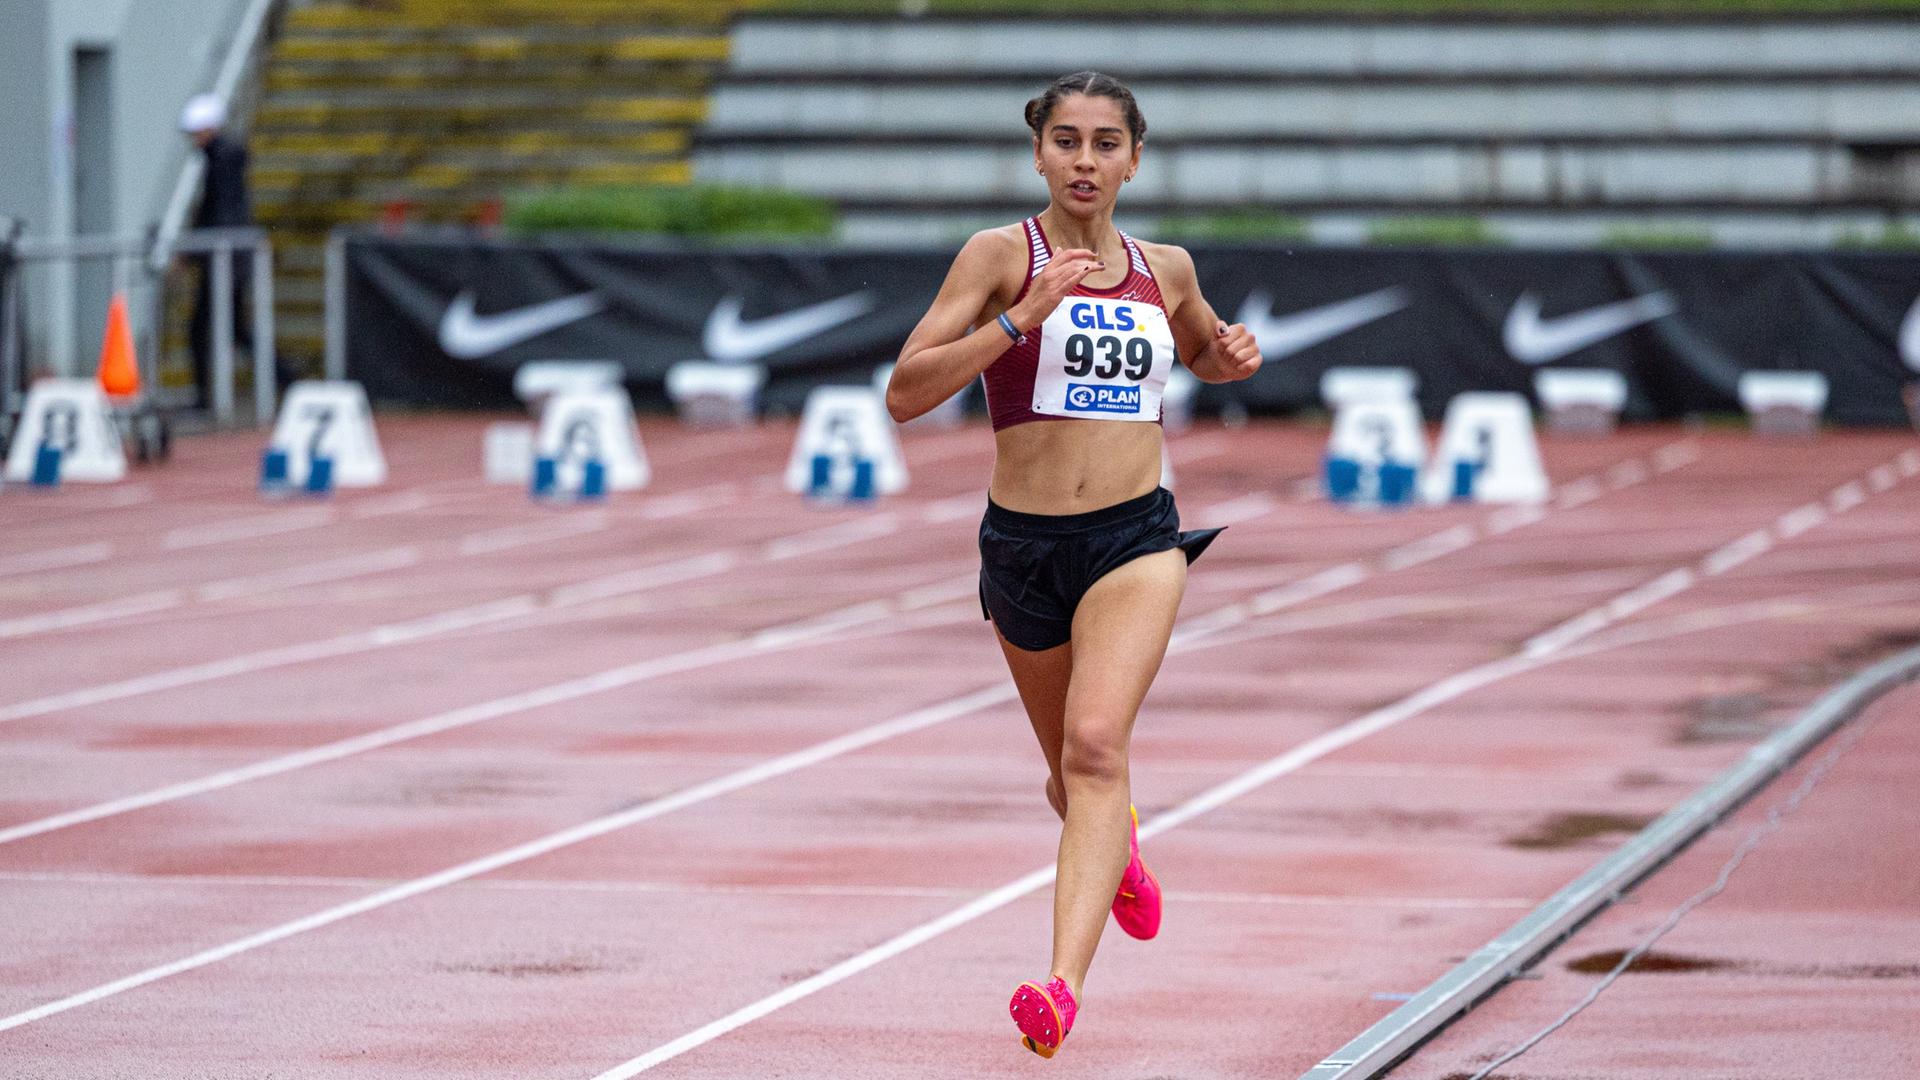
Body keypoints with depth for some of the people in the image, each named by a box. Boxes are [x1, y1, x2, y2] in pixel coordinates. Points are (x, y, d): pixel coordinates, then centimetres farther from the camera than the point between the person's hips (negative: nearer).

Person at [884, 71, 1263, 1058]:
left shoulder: (1165, 269, 8)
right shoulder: (1001, 255, -4)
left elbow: (1202, 352, 30)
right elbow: (906, 393, -12)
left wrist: (1232, 354, 6)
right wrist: (1023, 317, -22)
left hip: (1137, 539, 0)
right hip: (1023, 541, 1)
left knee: (1096, 745, -24)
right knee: (1071, 767, 19)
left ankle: (1063, 986, -37)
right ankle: (1117, 846, 57)